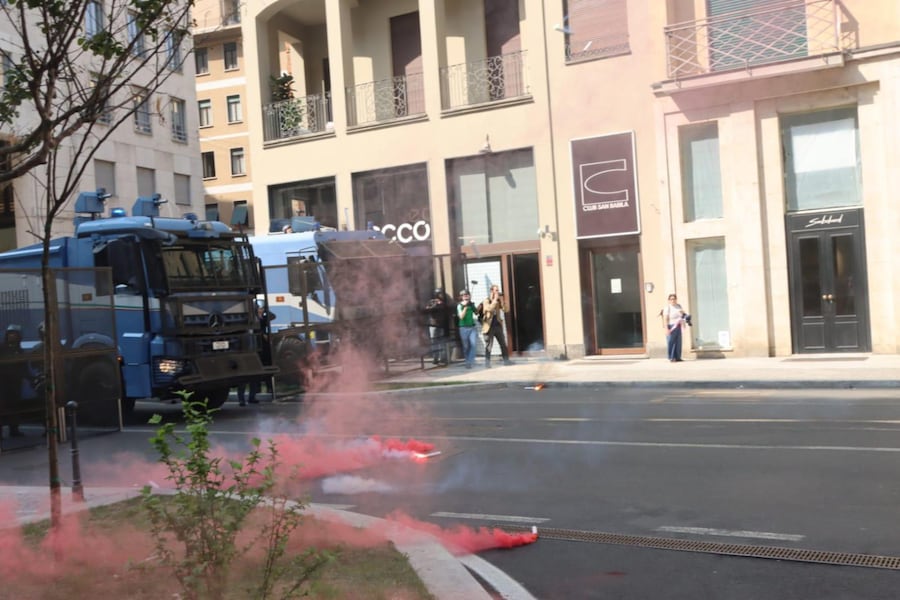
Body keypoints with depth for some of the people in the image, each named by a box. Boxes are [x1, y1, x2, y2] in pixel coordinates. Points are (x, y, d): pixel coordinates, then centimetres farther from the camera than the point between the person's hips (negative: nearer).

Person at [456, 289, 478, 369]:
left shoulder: (471, 304, 8)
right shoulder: (460, 306, -4)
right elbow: (461, 316, -17)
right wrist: (465, 307, -21)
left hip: (473, 327, 3)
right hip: (464, 328, -3)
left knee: (473, 344, -13)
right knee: (466, 346, 4)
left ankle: (470, 362, -12)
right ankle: (468, 361, 18)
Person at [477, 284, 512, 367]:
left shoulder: (498, 301, 12)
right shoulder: (486, 301, -6)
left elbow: (504, 309, 2)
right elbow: (490, 309, -25)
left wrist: (501, 299, -5)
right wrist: (495, 299, -19)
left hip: (498, 325, 6)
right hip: (489, 326, -6)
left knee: (503, 344, 5)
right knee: (489, 345, -2)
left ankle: (506, 360, 11)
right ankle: (487, 362, 3)